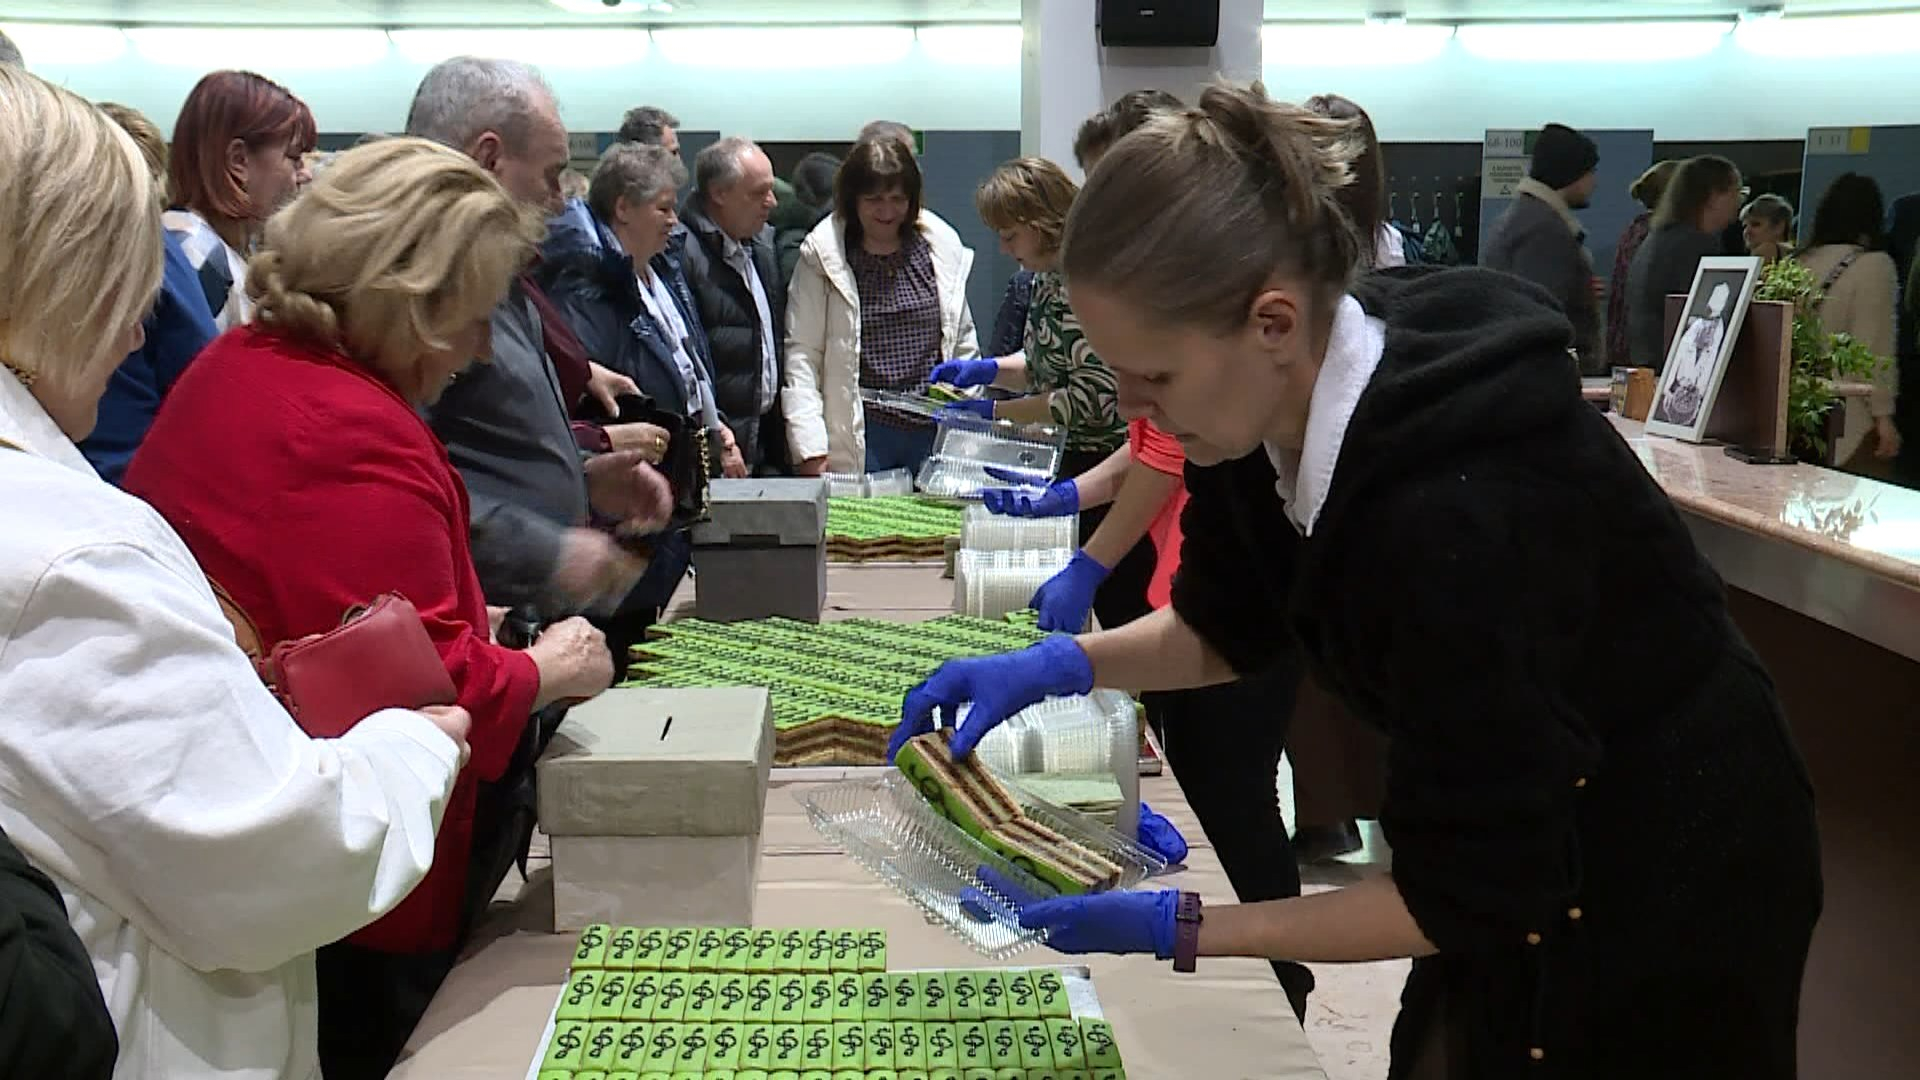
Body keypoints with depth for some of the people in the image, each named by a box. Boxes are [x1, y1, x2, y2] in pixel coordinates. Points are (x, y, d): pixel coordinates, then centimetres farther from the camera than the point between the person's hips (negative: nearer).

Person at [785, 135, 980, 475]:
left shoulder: (942, 247, 7)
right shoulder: (823, 256, -1)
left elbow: (963, 342, 14)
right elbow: (801, 354, -4)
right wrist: (810, 449, -12)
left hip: (935, 432, 3)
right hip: (859, 437, -2)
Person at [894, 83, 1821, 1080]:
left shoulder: (1459, 513, -37)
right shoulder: (1277, 403, -14)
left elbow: (1466, 889, -27)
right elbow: (1229, 625, 5)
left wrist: (1177, 930, -25)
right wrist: (1063, 664, -11)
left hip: (1671, 895, -7)